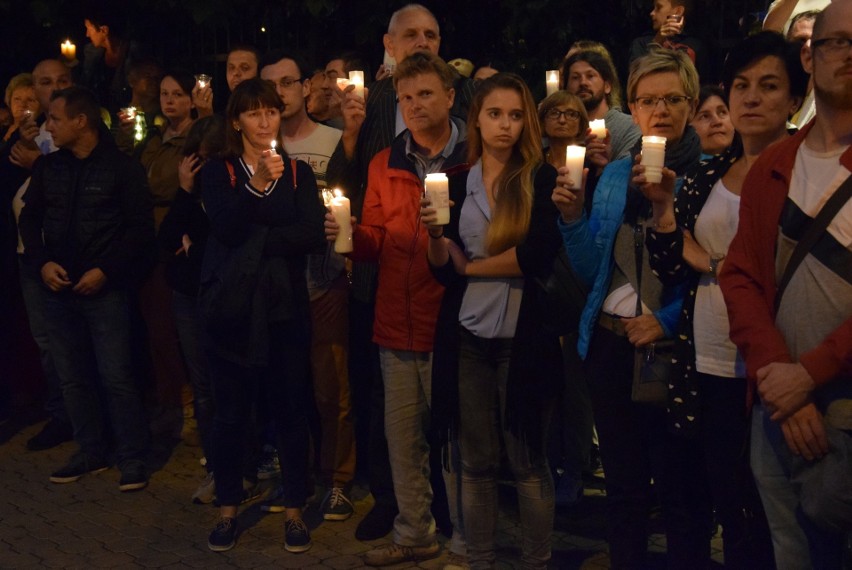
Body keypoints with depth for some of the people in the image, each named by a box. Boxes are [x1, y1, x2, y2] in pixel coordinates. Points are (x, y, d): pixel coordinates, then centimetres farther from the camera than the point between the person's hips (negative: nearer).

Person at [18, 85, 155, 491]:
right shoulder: (48, 167, 8)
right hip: (59, 288, 5)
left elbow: (140, 228, -7)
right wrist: (43, 262, -3)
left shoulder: (122, 167, -6)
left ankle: (132, 457, 6)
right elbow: (30, 218, 14)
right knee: (72, 375, 11)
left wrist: (105, 271, -14)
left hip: (105, 289, -5)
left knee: (116, 376, -6)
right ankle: (92, 452, 23)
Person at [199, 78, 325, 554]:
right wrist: (257, 184, -25)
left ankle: (295, 509, 16)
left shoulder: (299, 173, 8)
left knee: (291, 410, 3)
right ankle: (229, 508, 20)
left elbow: (312, 234, -7)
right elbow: (225, 229, -13)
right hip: (232, 306, 0)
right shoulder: (219, 172, 5)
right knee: (232, 411, 6)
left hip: (284, 306, 1)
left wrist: (254, 243, -11)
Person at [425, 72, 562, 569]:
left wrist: (472, 266, -4)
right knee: (477, 463, 9)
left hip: (525, 337, -3)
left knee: (529, 463, 5)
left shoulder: (543, 179, -2)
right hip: (468, 338, 3)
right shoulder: (455, 183, 8)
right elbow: (443, 269, 5)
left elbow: (540, 256, -15)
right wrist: (436, 235, -15)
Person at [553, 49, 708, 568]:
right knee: (623, 483, 17)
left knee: (681, 489, 6)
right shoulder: (614, 176, 8)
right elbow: (592, 271, 9)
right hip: (611, 344, 5)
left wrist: (668, 320, -20)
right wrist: (572, 216, -6)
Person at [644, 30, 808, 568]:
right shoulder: (709, 175, 10)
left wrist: (712, 263, -7)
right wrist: (662, 206, -7)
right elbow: (673, 269, 7)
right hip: (709, 368, 5)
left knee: (772, 522, 6)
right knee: (731, 511, 15)